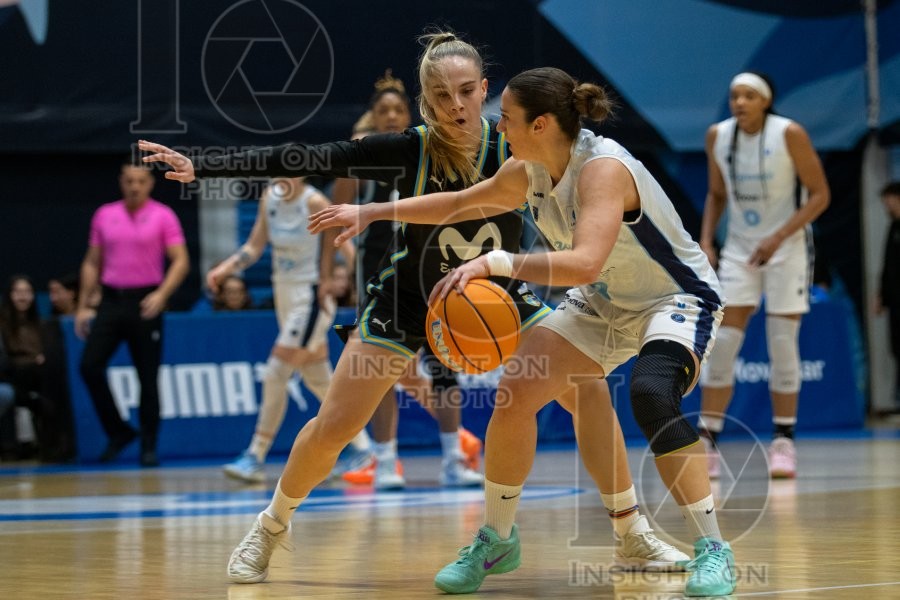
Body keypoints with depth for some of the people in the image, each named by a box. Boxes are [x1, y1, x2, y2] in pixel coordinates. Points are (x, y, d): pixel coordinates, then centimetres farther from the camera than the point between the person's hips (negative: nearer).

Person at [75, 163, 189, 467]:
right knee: (90, 366, -8)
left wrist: (161, 295, -23)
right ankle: (117, 431, 7)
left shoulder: (163, 216, -2)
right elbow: (92, 263, 16)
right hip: (111, 301, 3)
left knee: (147, 377, -1)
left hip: (145, 303, -3)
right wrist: (83, 306, 10)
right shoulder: (104, 215, 10)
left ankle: (149, 446, 8)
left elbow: (180, 261, -8)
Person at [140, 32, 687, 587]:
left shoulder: (513, 149, -21)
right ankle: (269, 530, 22)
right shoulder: (407, 152, -23)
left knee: (589, 390, -13)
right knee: (333, 427, -5)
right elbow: (305, 159, -24)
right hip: (410, 301, -1)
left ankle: (633, 537, 1)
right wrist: (201, 167, -28)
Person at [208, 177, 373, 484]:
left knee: (276, 374, -12)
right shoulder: (270, 197, 5)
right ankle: (362, 447, 25)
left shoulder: (314, 202, -15)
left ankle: (255, 458, -7)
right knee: (319, 380, 14)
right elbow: (255, 246, 10)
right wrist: (226, 268, -4)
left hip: (311, 296, -8)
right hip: (284, 294, 8)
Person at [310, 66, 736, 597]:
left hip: (676, 299, -8)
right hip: (603, 303, 8)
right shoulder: (528, 173, -6)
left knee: (652, 395, -35)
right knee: (515, 392, -3)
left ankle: (712, 550, -23)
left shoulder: (602, 168, -31)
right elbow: (461, 203, 13)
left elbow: (585, 263, -46)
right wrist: (372, 212, 13)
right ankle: (497, 540, 17)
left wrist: (496, 263, -46)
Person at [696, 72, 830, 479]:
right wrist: (705, 242, -3)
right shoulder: (717, 136, -2)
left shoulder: (790, 135, -15)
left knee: (783, 345, -4)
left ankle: (783, 442, 7)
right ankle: (707, 442, -3)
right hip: (739, 248, 3)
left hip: (787, 248, -3)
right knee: (721, 344, -5)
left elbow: (820, 195, -12)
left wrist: (777, 238, -22)